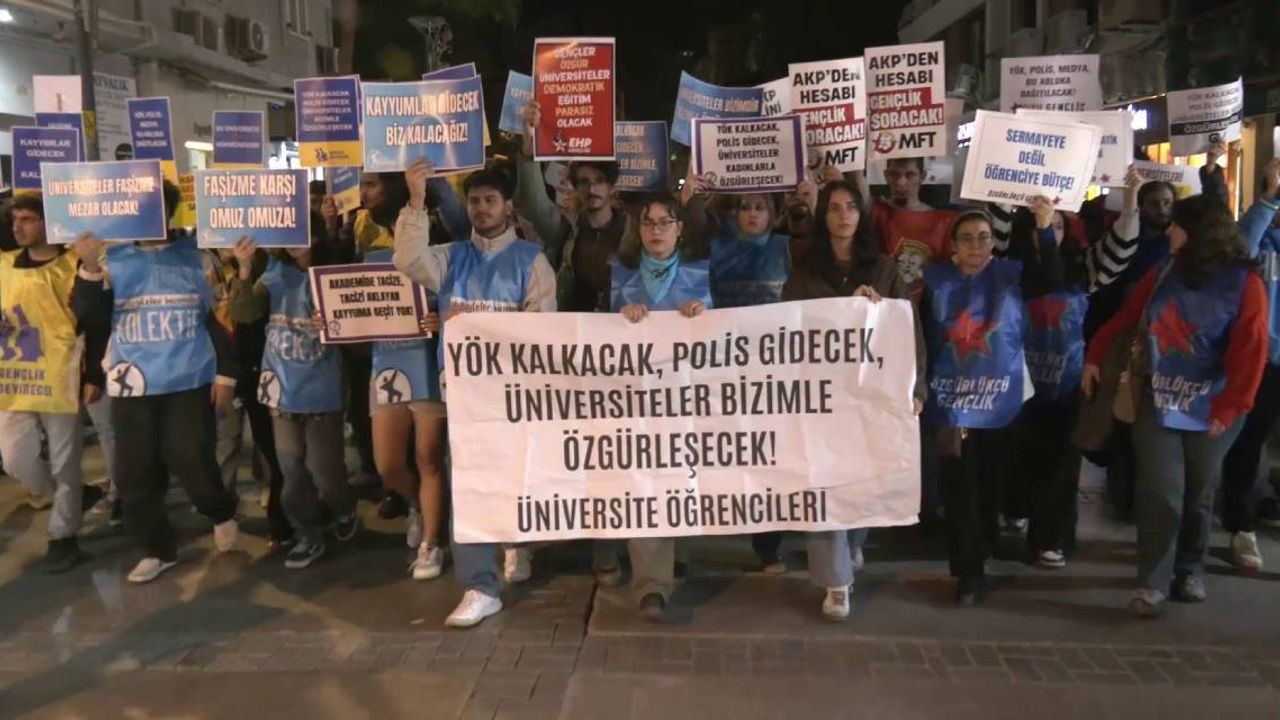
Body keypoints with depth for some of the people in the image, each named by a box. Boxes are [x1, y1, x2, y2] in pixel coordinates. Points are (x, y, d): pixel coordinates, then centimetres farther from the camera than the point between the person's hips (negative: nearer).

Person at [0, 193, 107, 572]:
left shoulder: (74, 265, -6)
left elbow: (96, 326, -6)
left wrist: (94, 376, -9)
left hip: (59, 380, -5)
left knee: (64, 464, 4)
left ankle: (63, 536, 19)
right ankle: (76, 496, 31)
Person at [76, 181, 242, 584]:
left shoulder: (196, 257, 2)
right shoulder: (113, 259, 6)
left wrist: (226, 373, -2)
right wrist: (89, 268, -15)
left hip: (189, 380, -3)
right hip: (132, 383, 3)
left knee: (190, 461, -6)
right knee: (134, 471, 5)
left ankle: (222, 514, 25)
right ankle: (158, 548, 22)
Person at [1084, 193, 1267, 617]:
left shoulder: (1244, 283, -9)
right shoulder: (1164, 272, 3)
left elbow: (1249, 354, -11)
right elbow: (1126, 316, 10)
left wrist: (1227, 409, -14)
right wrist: (1095, 357, 9)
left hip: (1207, 409, -2)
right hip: (1157, 401, 2)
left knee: (1197, 494, 12)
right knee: (1160, 492, -4)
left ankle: (1190, 570, 31)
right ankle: (1152, 584, 0)